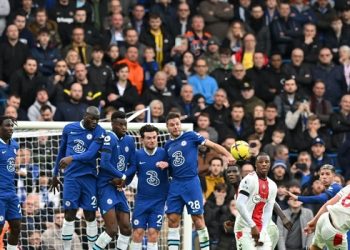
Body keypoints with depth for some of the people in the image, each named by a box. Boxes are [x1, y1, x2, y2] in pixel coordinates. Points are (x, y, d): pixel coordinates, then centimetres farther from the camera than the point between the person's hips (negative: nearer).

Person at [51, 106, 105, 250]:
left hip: (89, 177, -1)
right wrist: (55, 174, 22)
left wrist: (72, 158, -31)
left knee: (90, 216, 3)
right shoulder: (68, 129, 5)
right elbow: (61, 151, 18)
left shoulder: (99, 132, -4)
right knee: (69, 215, -2)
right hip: (71, 177, 1)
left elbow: (91, 154, -17)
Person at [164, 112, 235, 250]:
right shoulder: (167, 145, 14)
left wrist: (228, 155, -17)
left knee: (198, 218, -4)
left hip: (191, 182, -5)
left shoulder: (190, 136, 0)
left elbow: (212, 145, -4)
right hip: (175, 184, 5)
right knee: (172, 219, 1)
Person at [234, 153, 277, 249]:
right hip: (245, 227, -7)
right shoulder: (249, 180, -9)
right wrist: (253, 226, -18)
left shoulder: (272, 186, 12)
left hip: (260, 228, 7)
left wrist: (263, 233, -3)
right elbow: (240, 205, -16)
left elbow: (268, 212, 9)